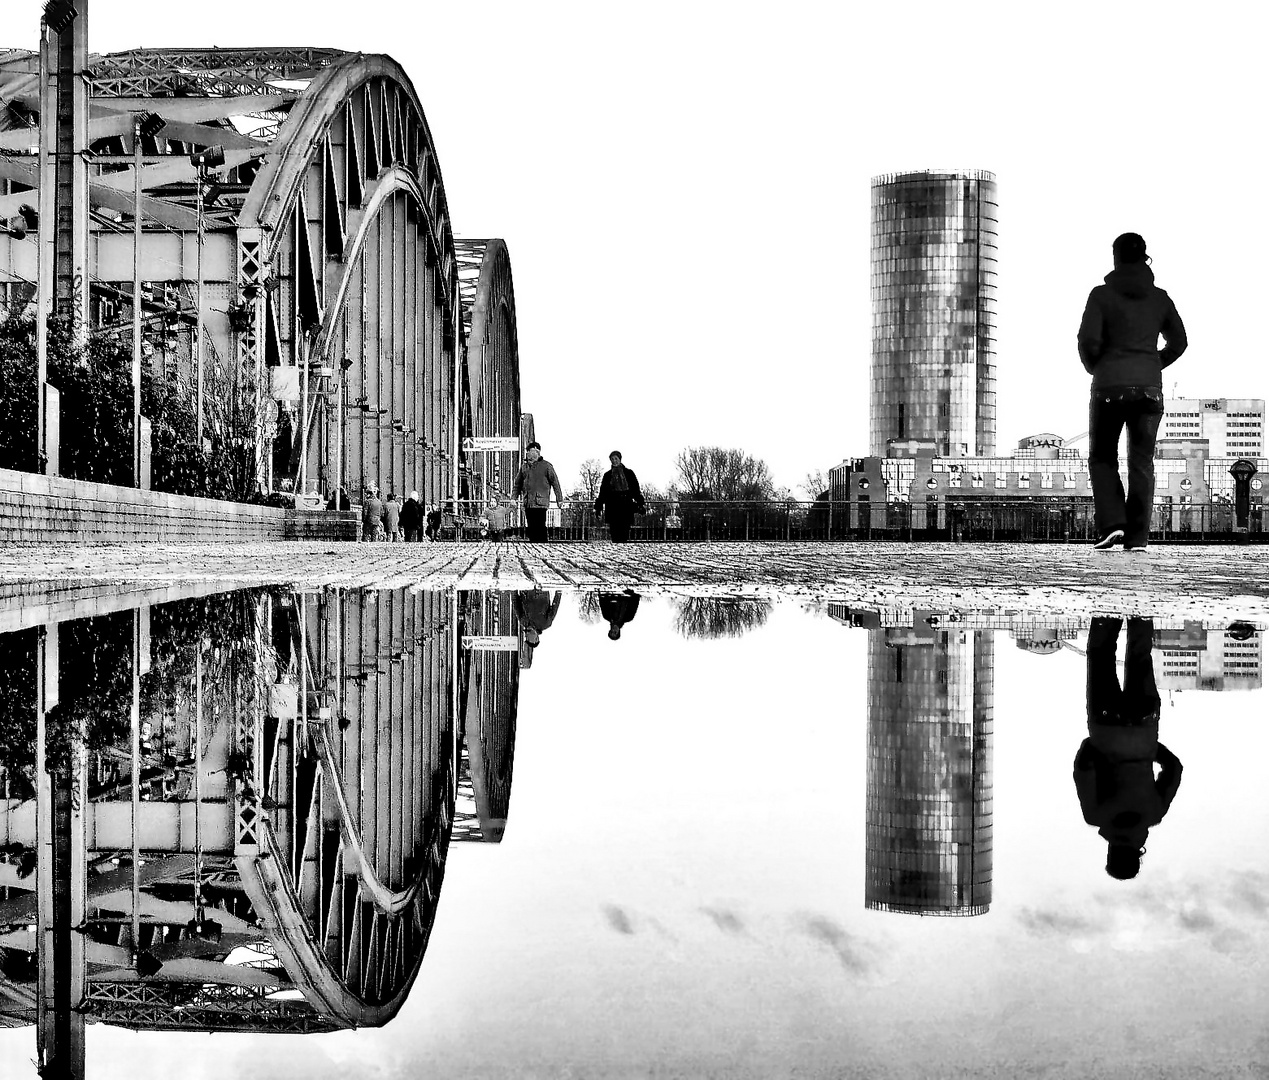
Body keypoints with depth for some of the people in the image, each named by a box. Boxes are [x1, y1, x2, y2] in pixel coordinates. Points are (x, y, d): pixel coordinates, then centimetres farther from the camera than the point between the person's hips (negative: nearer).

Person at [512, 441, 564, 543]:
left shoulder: (546, 466, 1)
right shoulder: (524, 467, 15)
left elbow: (555, 483, 2)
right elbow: (518, 484, 21)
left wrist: (559, 499, -1)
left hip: (540, 503, -5)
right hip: (528, 503, 5)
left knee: (540, 528, -10)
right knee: (531, 528, 6)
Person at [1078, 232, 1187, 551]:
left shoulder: (1102, 295, -5)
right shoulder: (1159, 298, 6)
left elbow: (1089, 340, -12)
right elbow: (1178, 343, 12)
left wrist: (1094, 367, 7)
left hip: (1110, 385, -2)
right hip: (1149, 387, 2)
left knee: (1102, 458, 12)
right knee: (1142, 462, 7)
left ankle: (1111, 523, -5)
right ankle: (1137, 537, 1)